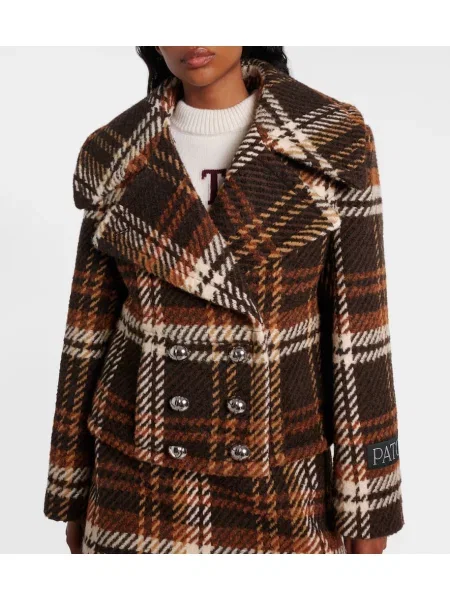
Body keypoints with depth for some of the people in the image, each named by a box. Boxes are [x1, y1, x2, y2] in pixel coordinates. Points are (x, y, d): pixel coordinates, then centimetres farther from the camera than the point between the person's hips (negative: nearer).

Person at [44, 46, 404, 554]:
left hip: (278, 472, -1)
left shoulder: (334, 142, -8)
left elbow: (358, 326, -6)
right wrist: (72, 490, 6)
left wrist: (369, 500, -5)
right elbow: (89, 327, 2)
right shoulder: (112, 154, -3)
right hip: (140, 471, 2)